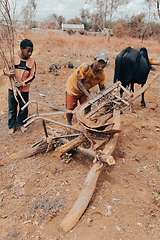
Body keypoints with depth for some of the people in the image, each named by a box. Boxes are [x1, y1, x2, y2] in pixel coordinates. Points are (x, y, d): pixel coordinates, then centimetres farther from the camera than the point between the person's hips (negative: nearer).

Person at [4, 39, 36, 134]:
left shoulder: (32, 62, -5)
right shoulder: (13, 59, -7)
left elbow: (32, 76, -4)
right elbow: (5, 69, 2)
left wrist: (22, 83, -16)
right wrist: (6, 72, -22)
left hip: (24, 90, 1)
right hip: (12, 88, 0)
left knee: (23, 109, 12)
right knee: (12, 109, 10)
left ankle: (21, 124, 34)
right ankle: (12, 126, 27)